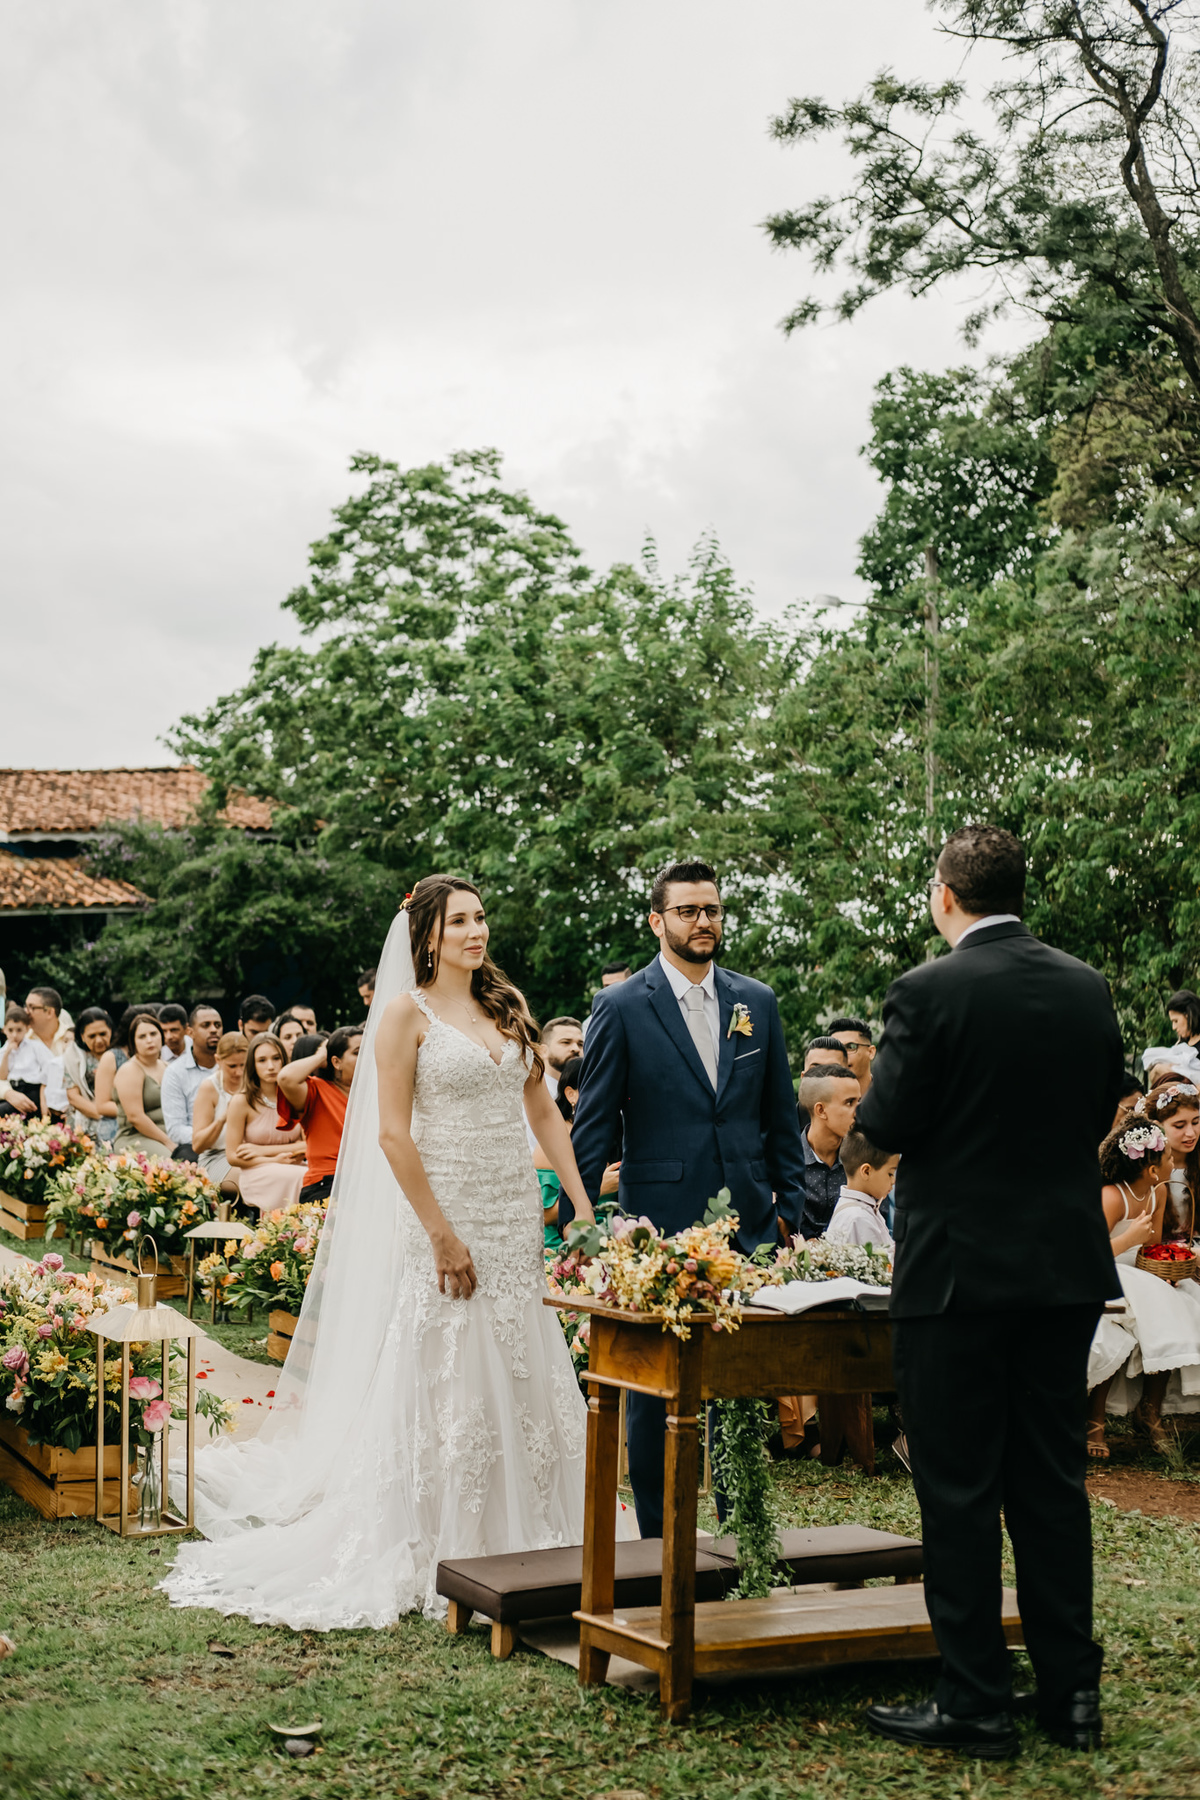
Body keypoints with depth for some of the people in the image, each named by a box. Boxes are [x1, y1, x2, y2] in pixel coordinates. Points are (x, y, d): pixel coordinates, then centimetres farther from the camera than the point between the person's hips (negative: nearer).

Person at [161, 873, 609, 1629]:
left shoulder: (507, 1006, 11)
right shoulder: (408, 1012, -6)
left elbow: (544, 1113, 13)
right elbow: (392, 1135, -11)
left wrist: (585, 1207, 4)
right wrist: (443, 1236, -15)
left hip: (518, 1222, 6)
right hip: (445, 1218, -6)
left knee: (522, 1380, 9)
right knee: (442, 1389, -1)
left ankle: (516, 1547, 21)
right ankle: (435, 1559, 11)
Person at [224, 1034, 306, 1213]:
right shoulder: (241, 1102, -2)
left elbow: (309, 1146, 1)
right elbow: (233, 1157, -1)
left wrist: (263, 1150, -7)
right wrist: (275, 1160, -11)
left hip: (293, 1167, 3)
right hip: (256, 1175, -3)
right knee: (298, 1178, -33)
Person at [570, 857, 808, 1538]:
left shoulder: (758, 1002, 10)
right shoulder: (622, 1007, -1)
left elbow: (782, 1117, 14)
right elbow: (594, 1125, -1)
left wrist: (790, 1206, 8)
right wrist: (577, 1221, -6)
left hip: (749, 1225, 3)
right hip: (660, 1224, -3)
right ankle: (657, 1533, 19)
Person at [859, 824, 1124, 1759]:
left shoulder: (928, 992, -14)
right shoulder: (1089, 988, 2)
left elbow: (888, 1124, -13)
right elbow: (1102, 1110, 10)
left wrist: (876, 1087, 7)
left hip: (959, 1269, -5)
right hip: (1068, 1266, 5)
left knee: (959, 1491, 3)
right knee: (1053, 1481, 14)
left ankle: (976, 1705, 8)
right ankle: (1072, 1692, 20)